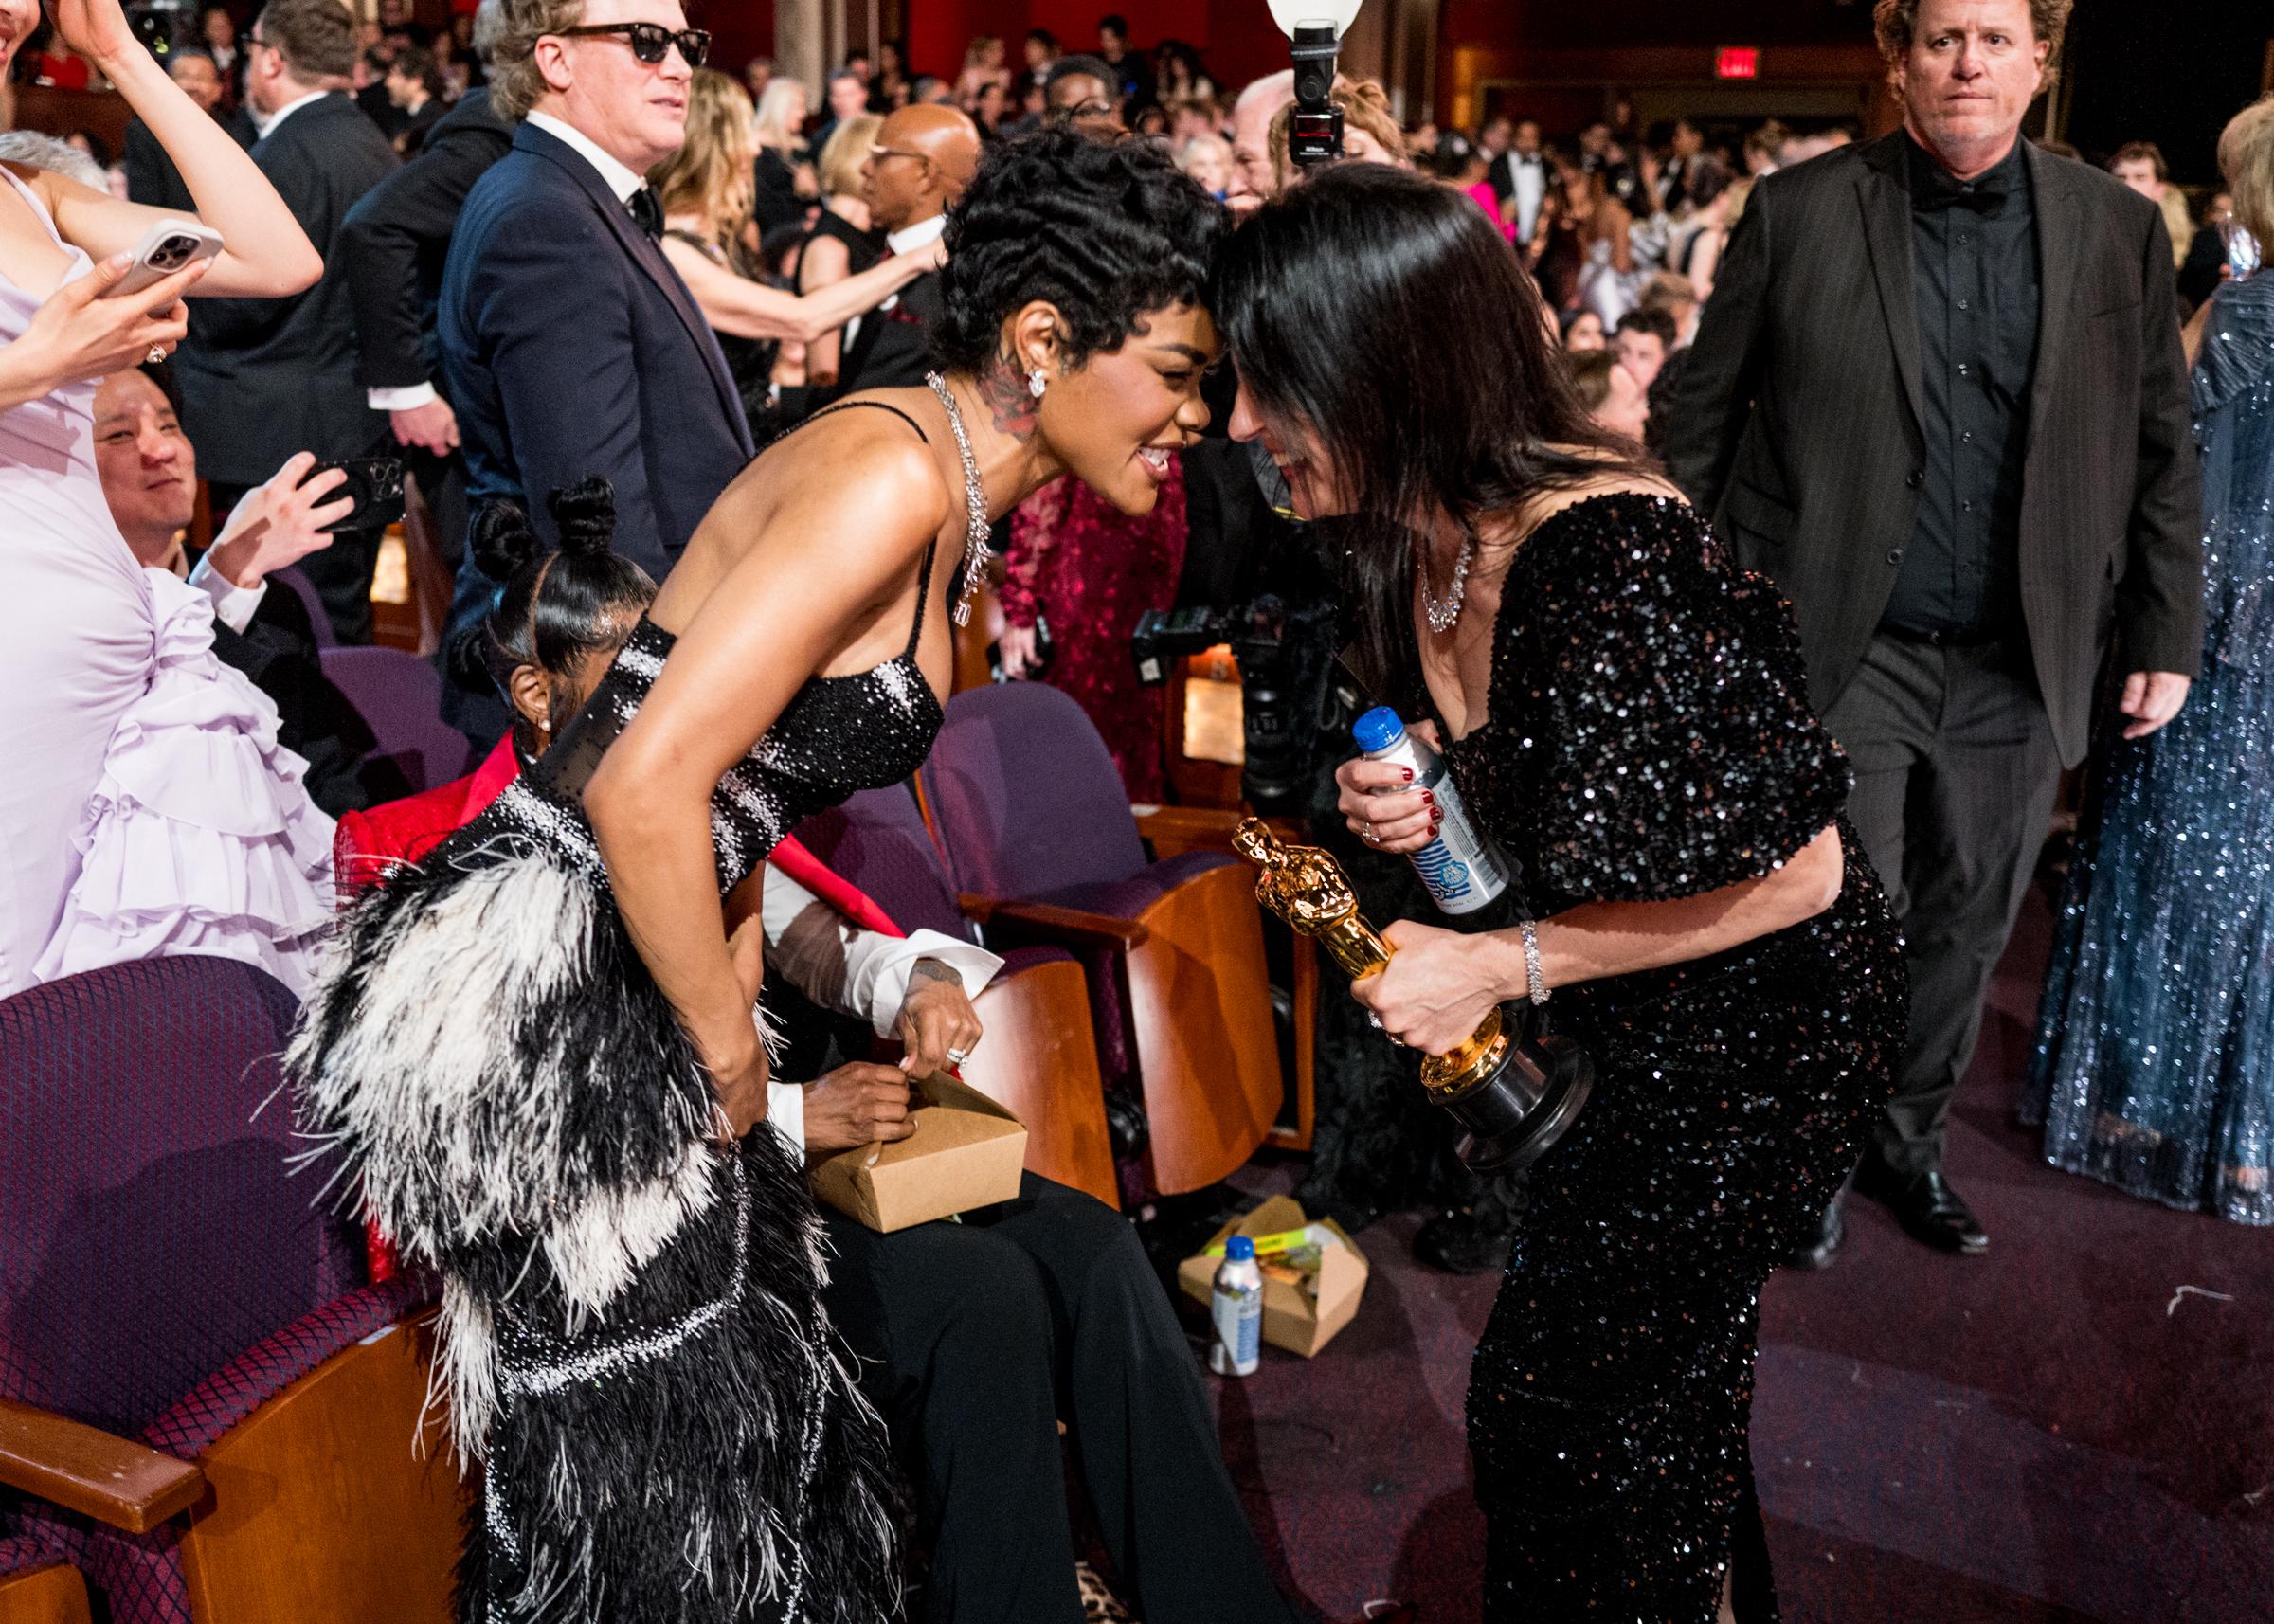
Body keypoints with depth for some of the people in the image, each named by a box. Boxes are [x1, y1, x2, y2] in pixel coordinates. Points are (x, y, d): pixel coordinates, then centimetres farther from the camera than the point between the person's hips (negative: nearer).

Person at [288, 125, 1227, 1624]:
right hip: (532, 999, -9)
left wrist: (730, 1027, 12)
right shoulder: (893, 474, -20)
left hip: (624, 989, 10)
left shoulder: (948, 505, 11)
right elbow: (647, 791, -25)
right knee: (666, 1450, 4)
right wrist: (731, 1065, -12)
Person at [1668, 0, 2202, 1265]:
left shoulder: (2120, 231, 4)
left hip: (2021, 670, 3)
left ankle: (1912, 1141, 35)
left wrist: (2167, 635, 6)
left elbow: (2163, 451, 8)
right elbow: (1704, 424, 0)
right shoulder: (1797, 213, -3)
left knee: (1967, 923, 15)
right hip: (1845, 651, -3)